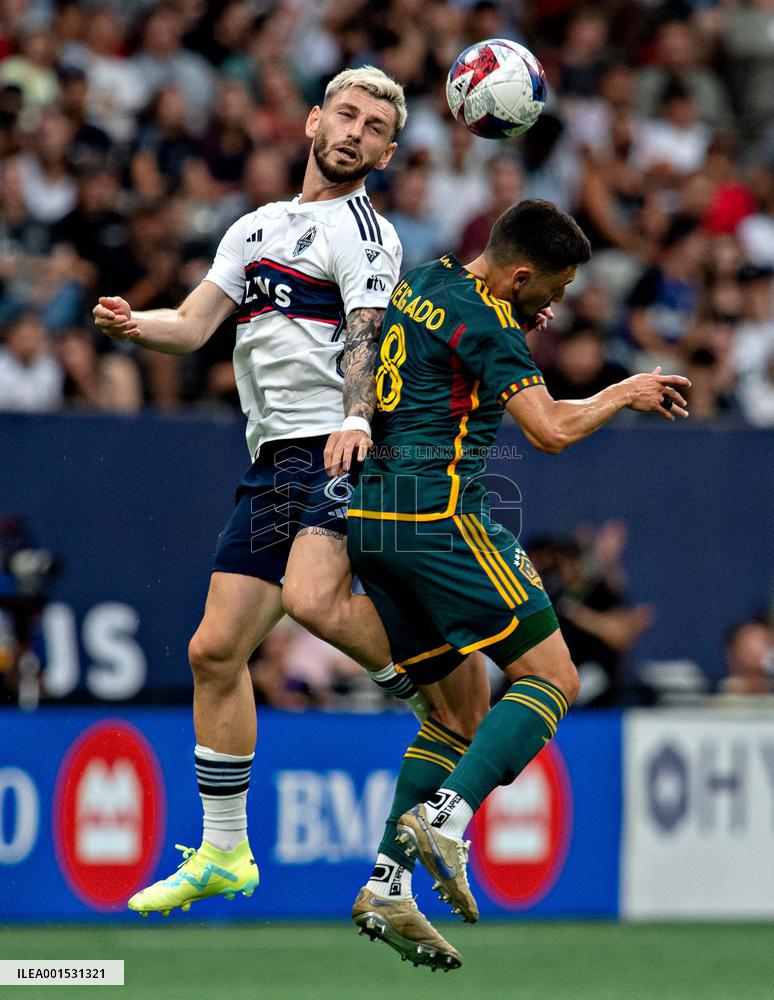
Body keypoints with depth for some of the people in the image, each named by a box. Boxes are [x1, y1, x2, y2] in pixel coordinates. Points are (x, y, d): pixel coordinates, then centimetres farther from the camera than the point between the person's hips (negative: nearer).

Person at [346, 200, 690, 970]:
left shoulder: (420, 285, 17)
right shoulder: (485, 321, -10)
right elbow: (551, 430, -17)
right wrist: (625, 393, -1)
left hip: (369, 518, 9)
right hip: (435, 517, -9)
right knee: (551, 678, -5)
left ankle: (386, 887, 3)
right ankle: (446, 818, -24)